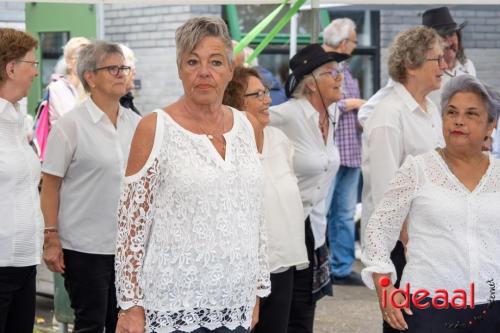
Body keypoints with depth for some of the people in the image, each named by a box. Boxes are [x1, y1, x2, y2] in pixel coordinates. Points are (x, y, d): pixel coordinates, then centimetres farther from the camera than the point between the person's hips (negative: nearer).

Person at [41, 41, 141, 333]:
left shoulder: (136, 123, 7)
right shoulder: (71, 125, -7)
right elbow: (50, 185, -6)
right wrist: (51, 238, -11)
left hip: (128, 243, 5)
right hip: (85, 247, -5)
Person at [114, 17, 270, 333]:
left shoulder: (249, 128, 8)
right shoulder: (155, 128, -5)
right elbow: (131, 224, -5)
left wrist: (258, 291, 14)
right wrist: (131, 306, -7)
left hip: (237, 306, 4)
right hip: (175, 307, -4)